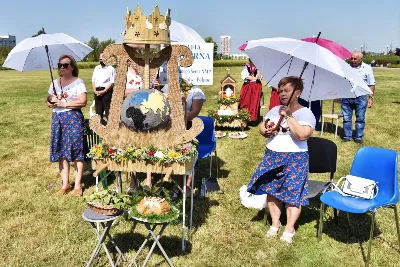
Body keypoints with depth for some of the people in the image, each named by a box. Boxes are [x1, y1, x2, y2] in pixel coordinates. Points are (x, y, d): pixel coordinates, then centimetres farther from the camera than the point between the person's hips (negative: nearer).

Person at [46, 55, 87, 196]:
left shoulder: (78, 82, -3)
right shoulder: (55, 83, 16)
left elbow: (83, 101, -14)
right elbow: (49, 101, 18)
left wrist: (63, 104, -13)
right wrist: (51, 100, -5)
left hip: (73, 118, -6)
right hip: (57, 119, 6)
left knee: (76, 150, -4)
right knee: (61, 151, 6)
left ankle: (78, 185, 5)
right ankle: (65, 183, 17)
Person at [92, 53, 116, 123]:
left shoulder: (111, 69, -1)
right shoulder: (96, 68, 18)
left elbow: (112, 83, -8)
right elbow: (93, 80, 16)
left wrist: (104, 91, -16)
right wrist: (95, 90, -1)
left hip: (107, 92, -6)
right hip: (97, 92, 6)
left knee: (108, 112, -8)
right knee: (98, 111, 10)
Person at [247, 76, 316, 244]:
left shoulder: (306, 113, -7)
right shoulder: (275, 110, 11)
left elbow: (302, 135, -23)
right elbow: (262, 127, 16)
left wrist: (289, 116, -19)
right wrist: (265, 132, -7)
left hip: (295, 158, -5)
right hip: (272, 156, 5)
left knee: (293, 192, -3)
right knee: (271, 189, 6)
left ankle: (289, 229, 12)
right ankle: (275, 223, 22)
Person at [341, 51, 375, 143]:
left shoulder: (367, 68, 3)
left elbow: (371, 84, 3)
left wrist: (371, 97, -4)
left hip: (361, 98, -2)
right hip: (346, 97, 2)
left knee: (360, 118, 4)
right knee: (346, 118, 4)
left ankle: (358, 137, 13)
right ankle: (347, 136, 13)